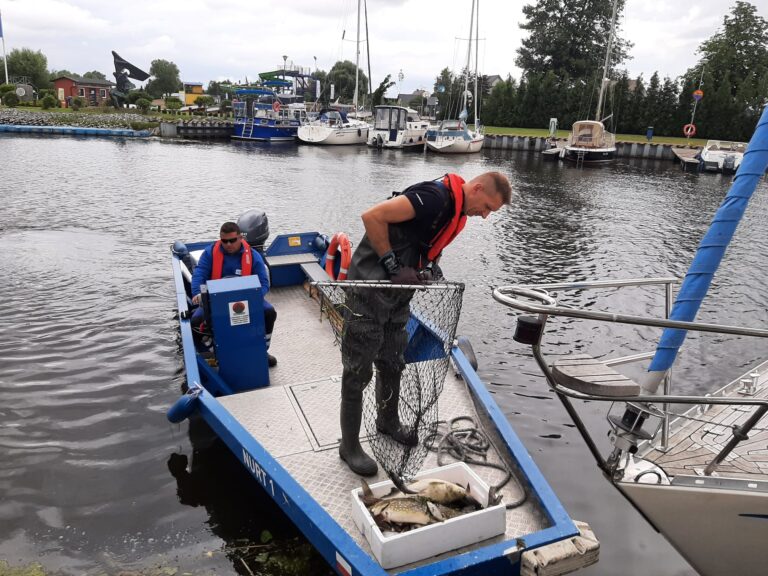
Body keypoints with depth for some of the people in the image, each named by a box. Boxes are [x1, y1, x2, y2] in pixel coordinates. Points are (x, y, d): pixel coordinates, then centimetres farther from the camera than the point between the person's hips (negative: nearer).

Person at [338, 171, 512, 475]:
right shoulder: (435, 197, -22)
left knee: (392, 363, 21)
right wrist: (392, 266, -21)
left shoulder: (457, 211, 8)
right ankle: (349, 446, 15)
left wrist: (427, 270, 3)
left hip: (397, 294, 9)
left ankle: (388, 422, 42)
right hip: (369, 288, -9)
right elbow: (372, 216, -25)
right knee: (358, 370, 2)